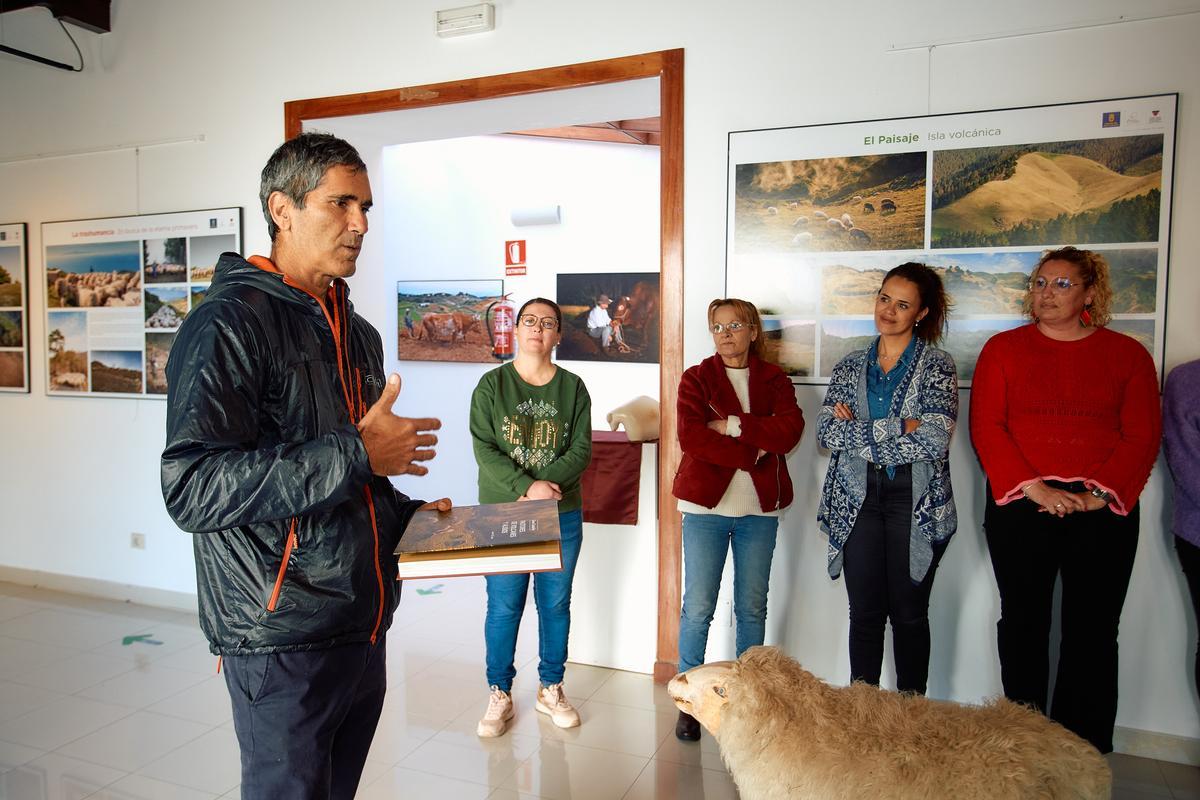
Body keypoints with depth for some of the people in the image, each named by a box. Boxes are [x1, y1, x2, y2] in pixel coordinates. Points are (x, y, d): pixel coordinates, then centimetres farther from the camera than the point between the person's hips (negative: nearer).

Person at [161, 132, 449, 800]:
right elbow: (193, 489, -24)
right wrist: (356, 452, -25)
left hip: (363, 629, 8)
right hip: (284, 640, -7)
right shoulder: (229, 323, -13)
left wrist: (408, 515, 7)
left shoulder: (359, 335, 14)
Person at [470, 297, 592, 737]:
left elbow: (582, 449, -2)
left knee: (555, 604, 12)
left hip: (562, 516, 2)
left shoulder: (573, 387, 3)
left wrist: (549, 483, -19)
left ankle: (551, 689, 29)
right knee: (503, 607, 4)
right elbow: (484, 449, -9)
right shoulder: (492, 384, -1)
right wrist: (525, 488, -21)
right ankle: (499, 694, 21)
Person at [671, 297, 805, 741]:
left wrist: (733, 426, -16)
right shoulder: (696, 378, 2)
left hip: (759, 509, 2)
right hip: (706, 505, -2)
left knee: (752, 607, 11)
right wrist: (753, 452, -15)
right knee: (698, 608, -1)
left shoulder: (774, 380, 8)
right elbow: (690, 436, -14)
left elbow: (790, 430, -11)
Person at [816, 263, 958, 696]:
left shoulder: (937, 366, 1)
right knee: (865, 612, 7)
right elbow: (826, 430, -4)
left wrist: (858, 430, -11)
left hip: (916, 501, -2)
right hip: (857, 498, 2)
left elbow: (936, 438, -14)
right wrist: (898, 429, -13)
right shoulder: (850, 366, 10)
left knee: (909, 613, 7)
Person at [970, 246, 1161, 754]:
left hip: (1104, 511, 0)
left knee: (1093, 630, 3)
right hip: (1020, 507, 0)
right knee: (1023, 622, 6)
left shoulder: (1128, 354, 8)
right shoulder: (1004, 349, 6)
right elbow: (986, 427, -2)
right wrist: (1034, 487, -13)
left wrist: (1100, 493, -12)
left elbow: (1142, 436, 2)